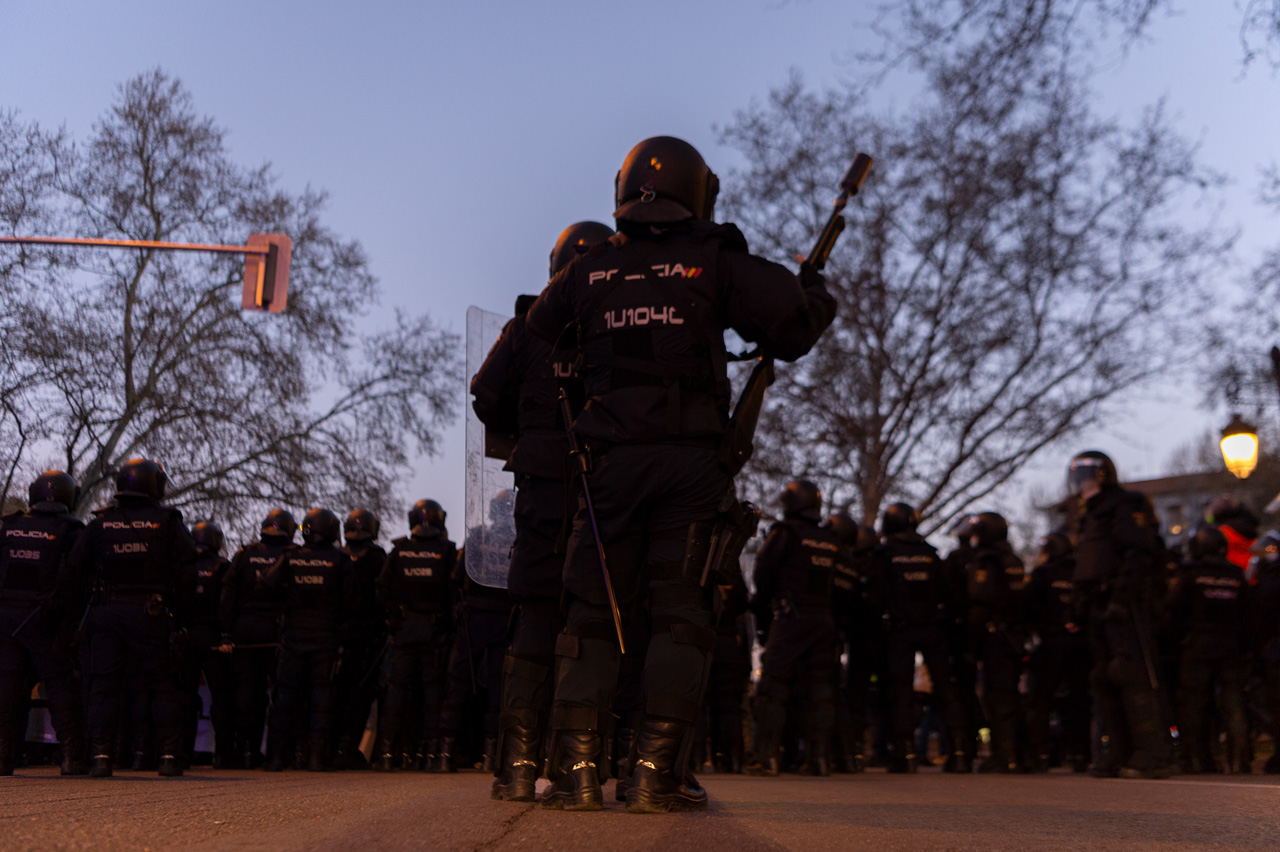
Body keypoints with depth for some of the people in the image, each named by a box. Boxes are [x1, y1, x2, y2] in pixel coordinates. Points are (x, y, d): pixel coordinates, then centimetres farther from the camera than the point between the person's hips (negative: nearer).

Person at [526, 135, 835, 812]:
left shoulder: (586, 271, 12)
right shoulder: (717, 263, 4)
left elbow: (529, 345, 17)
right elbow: (793, 327, -1)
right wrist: (812, 285, 19)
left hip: (612, 463, 2)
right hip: (691, 462, -2)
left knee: (592, 612, 7)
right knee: (681, 614, 1)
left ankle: (577, 768, 2)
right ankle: (655, 772, -4)